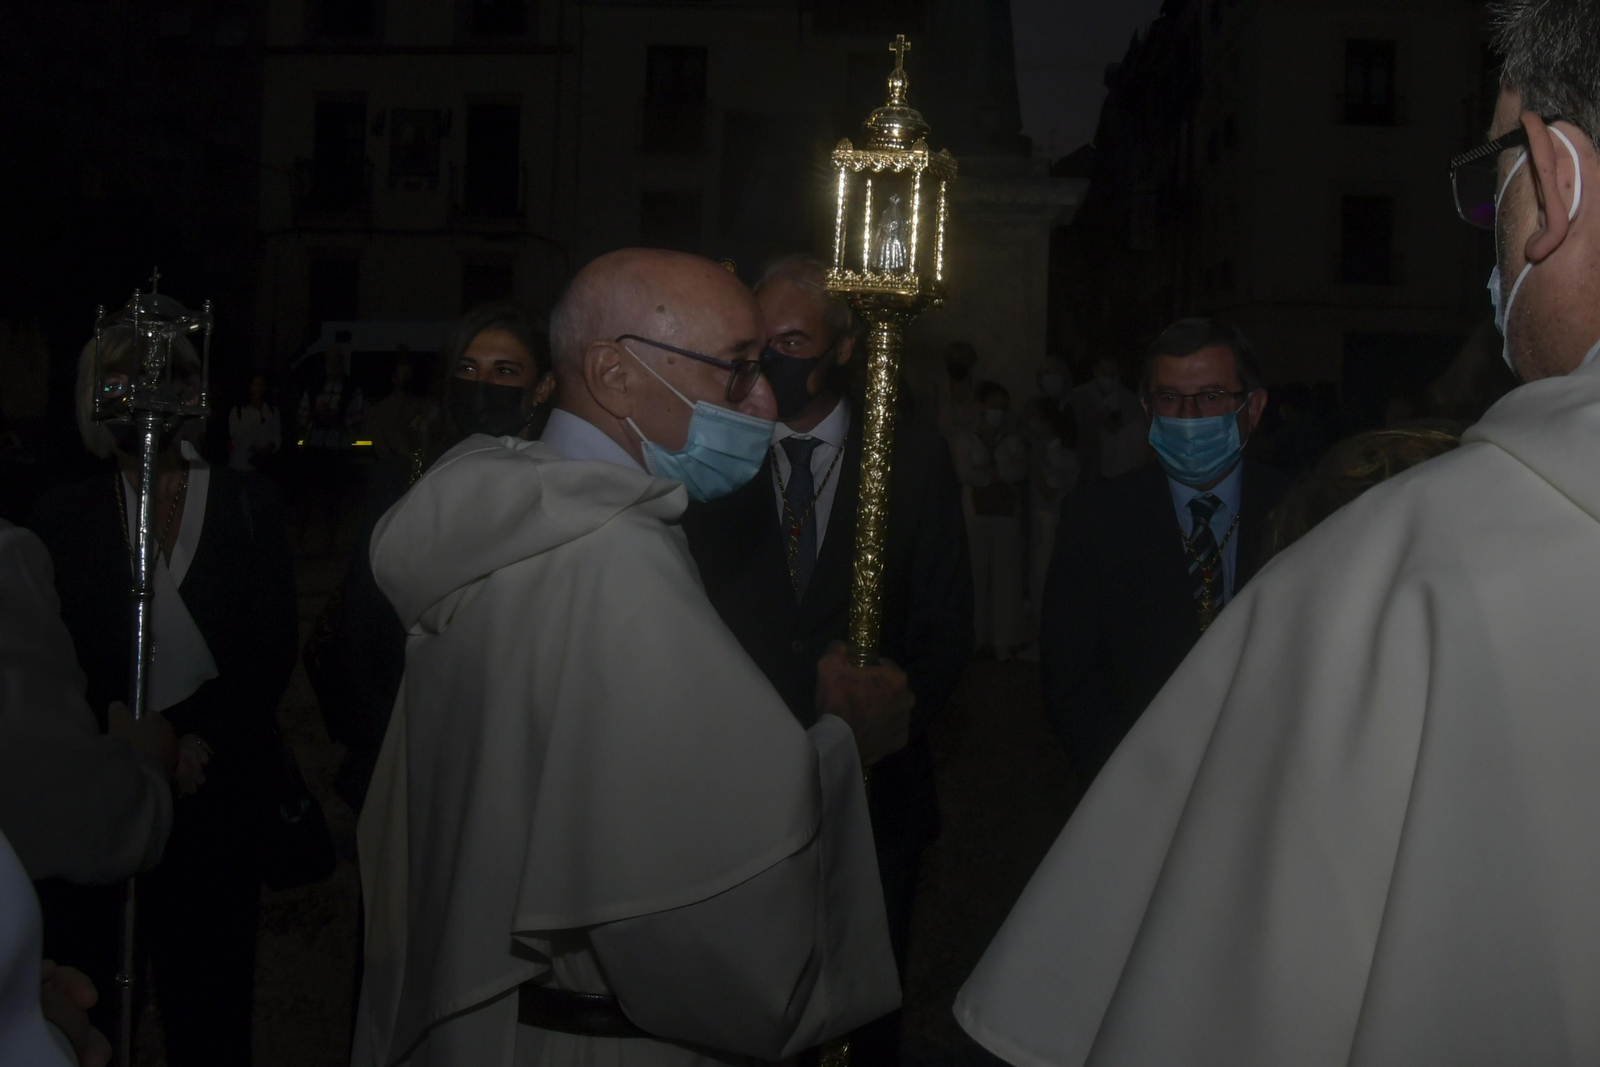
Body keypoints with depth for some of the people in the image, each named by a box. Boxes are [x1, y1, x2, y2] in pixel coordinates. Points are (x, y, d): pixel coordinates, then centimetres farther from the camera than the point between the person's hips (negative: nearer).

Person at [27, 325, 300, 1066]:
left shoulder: (248, 505, 7)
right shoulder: (64, 514, 8)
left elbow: (275, 647, 3)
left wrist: (206, 741, -9)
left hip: (215, 778, 0)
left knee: (208, 985, 4)